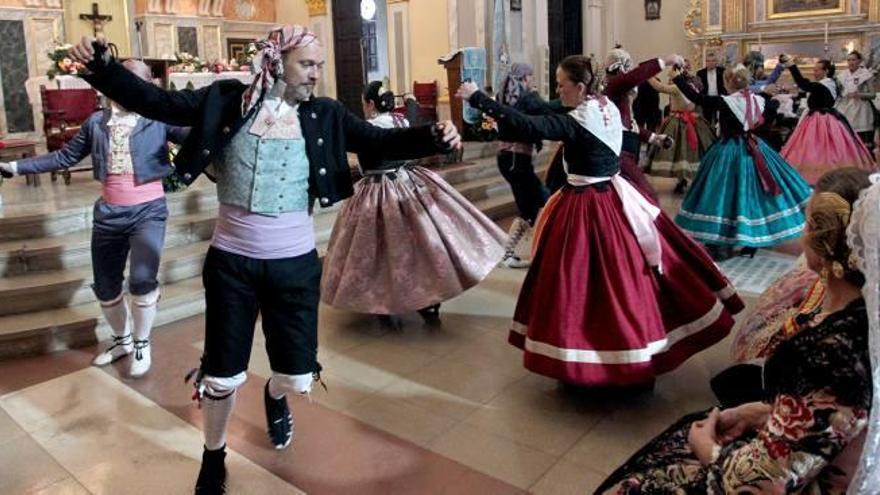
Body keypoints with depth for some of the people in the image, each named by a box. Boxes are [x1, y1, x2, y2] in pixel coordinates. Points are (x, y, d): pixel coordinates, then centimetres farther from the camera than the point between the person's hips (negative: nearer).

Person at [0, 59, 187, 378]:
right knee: (105, 289, 12)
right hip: (108, 213, 4)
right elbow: (66, 156, 15)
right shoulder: (96, 122, 7)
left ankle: (142, 344, 8)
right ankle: (122, 340, 39)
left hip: (148, 210, -4)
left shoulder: (159, 118, -2)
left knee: (142, 281, -19)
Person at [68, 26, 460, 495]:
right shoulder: (225, 102, -5)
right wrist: (100, 64, -20)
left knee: (296, 377, 11)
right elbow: (156, 102, -6)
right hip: (231, 261, -1)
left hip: (295, 263, 1)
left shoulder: (324, 116, -2)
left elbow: (380, 142, -7)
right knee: (221, 375, 11)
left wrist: (432, 136, -23)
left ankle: (274, 398, 51)